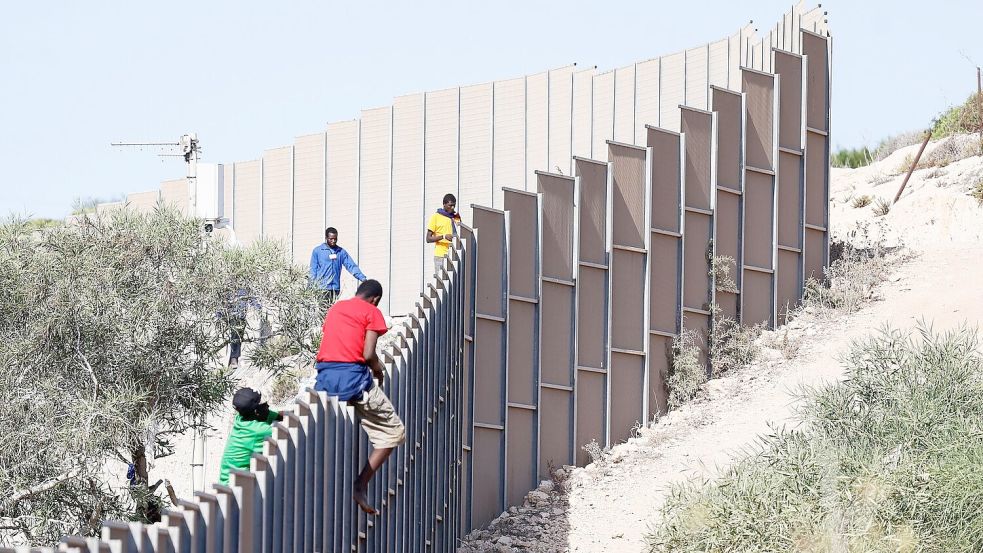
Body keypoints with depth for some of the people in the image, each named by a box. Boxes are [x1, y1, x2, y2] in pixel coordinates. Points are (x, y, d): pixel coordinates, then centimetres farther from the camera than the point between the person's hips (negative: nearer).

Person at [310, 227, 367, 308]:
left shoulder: (341, 252, 10)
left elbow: (351, 266, 6)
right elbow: (313, 270, 3)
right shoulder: (317, 251, 3)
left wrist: (363, 278, -7)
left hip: (335, 289, 3)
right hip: (321, 289, -3)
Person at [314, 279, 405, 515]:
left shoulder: (335, 308, 21)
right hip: (353, 377, -6)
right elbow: (368, 354, -8)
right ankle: (361, 486, -4)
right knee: (393, 432, 6)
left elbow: (330, 345, 17)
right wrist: (379, 372, 12)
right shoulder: (372, 312, 3)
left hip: (325, 376, 6)